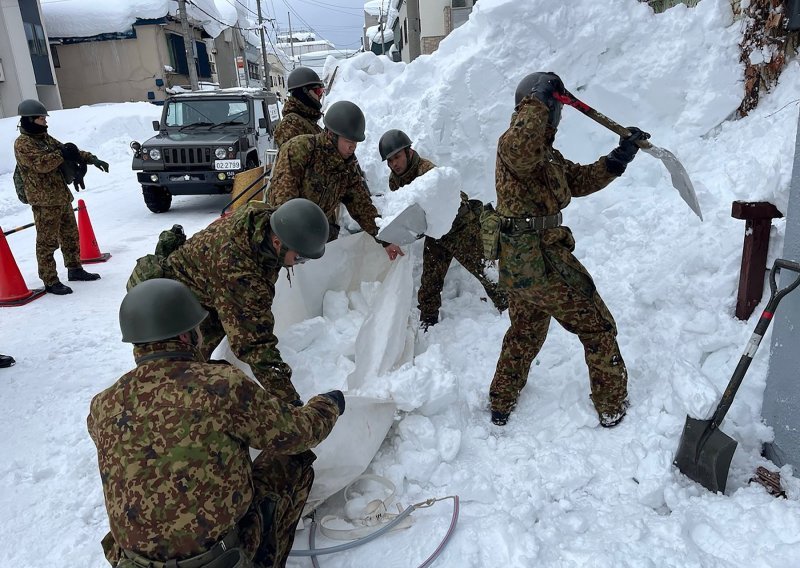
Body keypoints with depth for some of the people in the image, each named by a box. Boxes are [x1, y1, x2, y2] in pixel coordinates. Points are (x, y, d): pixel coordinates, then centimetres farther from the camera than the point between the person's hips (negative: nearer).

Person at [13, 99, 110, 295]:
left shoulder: (45, 138, 16)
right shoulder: (22, 144, -11)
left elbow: (70, 151, 20)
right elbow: (42, 163, -24)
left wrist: (92, 159, 8)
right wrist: (62, 153, -15)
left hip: (62, 196, 9)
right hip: (44, 200, -9)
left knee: (71, 235, 18)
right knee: (47, 242, -5)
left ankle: (74, 268, 33)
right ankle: (50, 281, 0)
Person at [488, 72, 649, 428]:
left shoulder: (544, 151, 17)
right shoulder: (515, 143, -15)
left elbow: (577, 180, 18)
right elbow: (519, 149, -41)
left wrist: (618, 158, 9)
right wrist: (538, 102, -30)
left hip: (517, 262, 10)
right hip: (542, 260, -10)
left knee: (525, 332, 24)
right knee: (597, 327, 8)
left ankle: (501, 405, 35)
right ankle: (612, 406, 22)